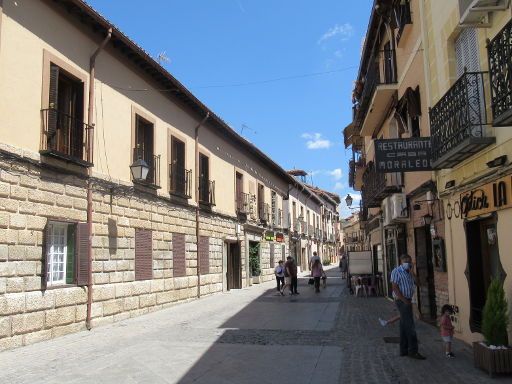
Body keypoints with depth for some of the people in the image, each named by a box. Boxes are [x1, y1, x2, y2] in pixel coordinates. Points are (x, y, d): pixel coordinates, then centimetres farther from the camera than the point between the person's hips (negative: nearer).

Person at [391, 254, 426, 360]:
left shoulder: (408, 273, 16)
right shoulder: (397, 271, -10)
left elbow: (415, 283, 5)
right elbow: (395, 288, -16)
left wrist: (411, 271, -1)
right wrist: (404, 300, -20)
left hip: (407, 301, 9)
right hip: (402, 301, -9)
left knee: (404, 327, 11)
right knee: (410, 326, -9)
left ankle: (404, 350, 16)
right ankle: (413, 351, -6)